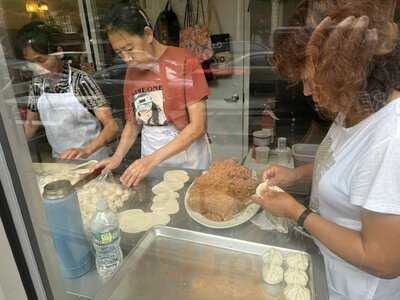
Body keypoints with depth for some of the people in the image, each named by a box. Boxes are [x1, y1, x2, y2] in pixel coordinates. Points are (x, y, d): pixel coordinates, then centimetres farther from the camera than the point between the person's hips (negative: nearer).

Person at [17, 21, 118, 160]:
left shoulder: (80, 81, -18)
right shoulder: (37, 84, -3)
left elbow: (111, 126, -23)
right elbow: (29, 128, 7)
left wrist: (86, 150, -36)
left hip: (92, 160, -4)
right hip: (61, 161, 5)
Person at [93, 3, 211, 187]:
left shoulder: (185, 62, -13)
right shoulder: (131, 72, 3)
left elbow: (198, 125, -19)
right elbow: (133, 123, 10)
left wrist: (153, 159, -24)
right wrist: (118, 156, -7)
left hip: (188, 158, -4)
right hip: (150, 159, 4)